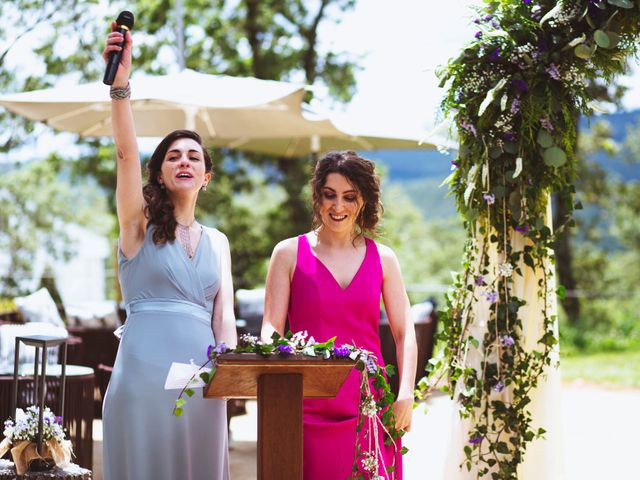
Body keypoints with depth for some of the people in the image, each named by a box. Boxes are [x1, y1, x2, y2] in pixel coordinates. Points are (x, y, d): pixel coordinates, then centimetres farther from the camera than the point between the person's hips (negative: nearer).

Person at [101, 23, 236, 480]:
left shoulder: (217, 241, 16)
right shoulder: (140, 222, 5)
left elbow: (223, 314, 8)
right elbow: (127, 153, -11)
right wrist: (120, 83, -24)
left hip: (202, 377, 4)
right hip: (144, 371, -3)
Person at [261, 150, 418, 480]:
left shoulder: (382, 258, 11)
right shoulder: (289, 253, 6)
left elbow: (404, 332, 8)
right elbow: (271, 326, 1)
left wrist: (406, 394, -5)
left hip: (368, 406, 2)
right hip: (310, 411, -1)